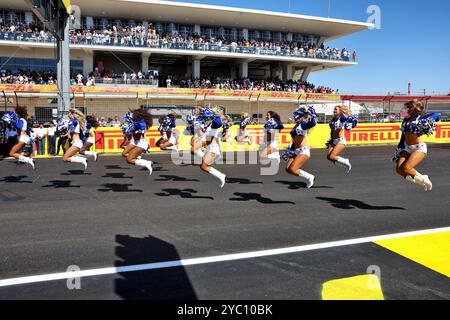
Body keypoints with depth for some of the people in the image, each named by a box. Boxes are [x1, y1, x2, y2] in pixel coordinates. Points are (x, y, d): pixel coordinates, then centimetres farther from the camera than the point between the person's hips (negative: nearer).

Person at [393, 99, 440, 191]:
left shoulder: (421, 117, -2)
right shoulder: (406, 120, 14)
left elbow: (437, 115, -15)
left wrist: (428, 121, -32)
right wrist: (399, 149, 20)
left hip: (419, 148, -6)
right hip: (407, 148, 6)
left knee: (406, 168, -22)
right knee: (399, 169, -11)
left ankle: (424, 179, 7)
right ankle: (422, 181, 11)